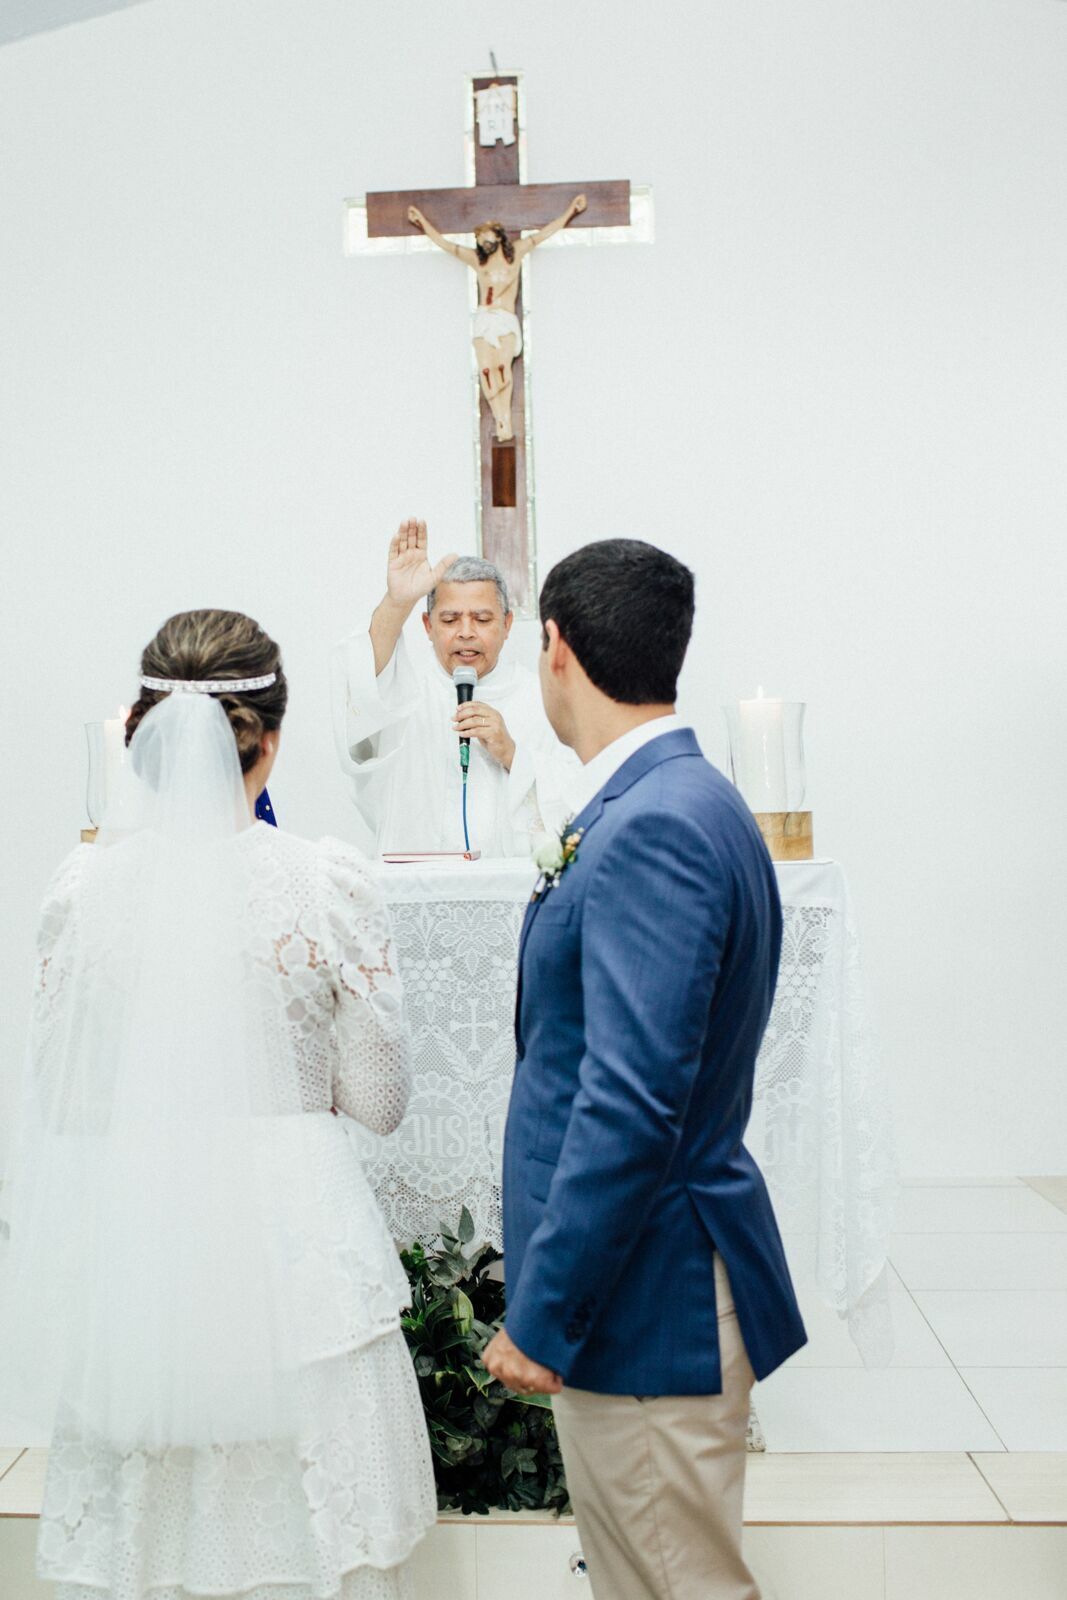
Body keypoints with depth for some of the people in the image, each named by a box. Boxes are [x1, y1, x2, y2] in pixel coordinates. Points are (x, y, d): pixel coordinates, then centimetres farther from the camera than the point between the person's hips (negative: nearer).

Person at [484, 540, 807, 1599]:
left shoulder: (654, 829, -23)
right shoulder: (673, 802, 9)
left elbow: (631, 1103, -27)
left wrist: (541, 1317, -20)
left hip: (650, 1294, -10)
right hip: (632, 1273, 10)